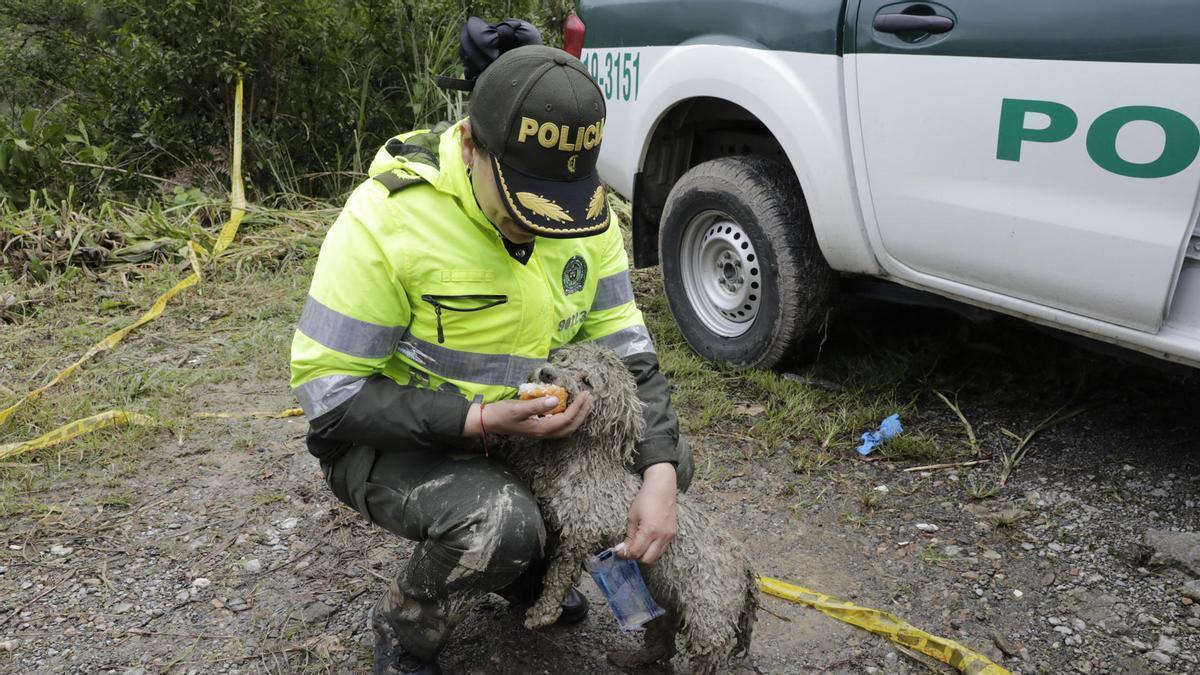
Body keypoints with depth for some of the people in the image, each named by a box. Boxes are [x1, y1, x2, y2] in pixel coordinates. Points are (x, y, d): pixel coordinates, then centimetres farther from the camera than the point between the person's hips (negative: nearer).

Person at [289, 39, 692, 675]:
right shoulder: (386, 217, -27)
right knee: (499, 522, -34)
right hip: (389, 439, -6)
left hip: (527, 426, 6)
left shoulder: (584, 212, -9)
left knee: (666, 459, -3)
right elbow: (329, 391, -23)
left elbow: (625, 347, -6)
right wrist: (481, 421, -33)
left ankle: (529, 571, 21)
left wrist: (660, 474, -21)